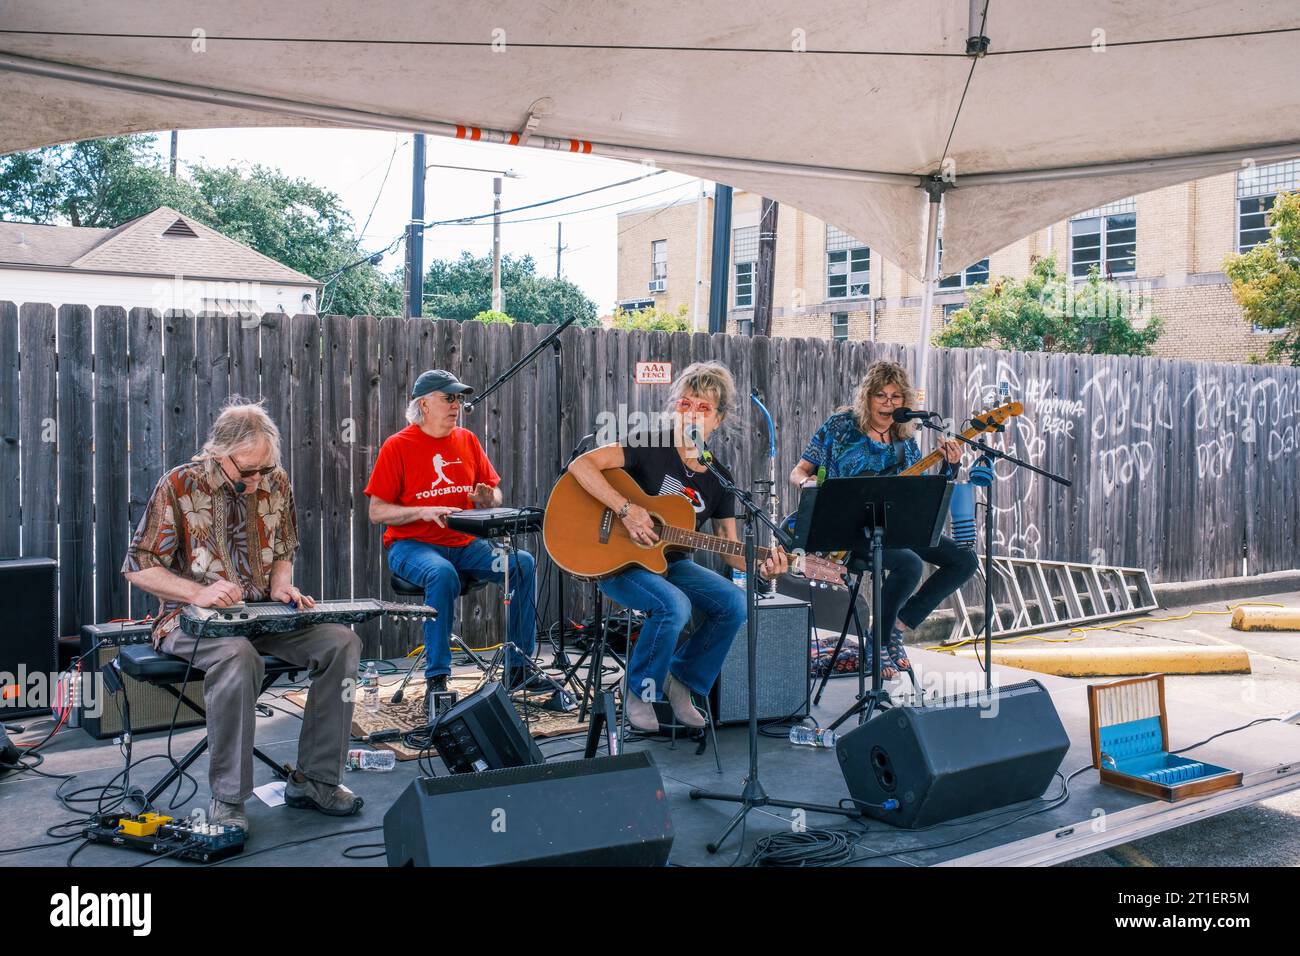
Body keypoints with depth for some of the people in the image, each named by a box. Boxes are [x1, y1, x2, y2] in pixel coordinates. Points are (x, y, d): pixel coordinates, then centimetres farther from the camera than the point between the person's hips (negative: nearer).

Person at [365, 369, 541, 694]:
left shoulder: (467, 440, 11)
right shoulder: (397, 446, -4)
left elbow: (494, 493, 17)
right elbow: (376, 512, -6)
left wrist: (488, 499, -8)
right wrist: (423, 512, -21)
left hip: (464, 544, 5)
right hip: (412, 545, -5)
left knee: (524, 563, -17)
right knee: (443, 574, -37)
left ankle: (519, 666, -8)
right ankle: (436, 678, -26)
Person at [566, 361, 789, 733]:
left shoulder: (719, 476, 4)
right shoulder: (650, 446, -12)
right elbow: (581, 465, -22)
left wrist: (760, 566, -14)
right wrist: (626, 510, -29)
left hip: (671, 563, 6)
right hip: (617, 560, -6)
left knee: (735, 604, -14)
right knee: (674, 605, -32)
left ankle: (681, 681, 6)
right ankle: (640, 693, -7)